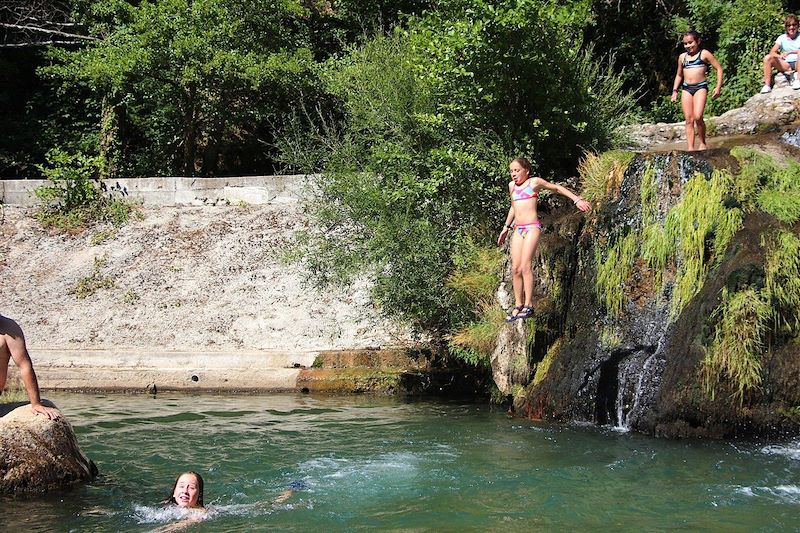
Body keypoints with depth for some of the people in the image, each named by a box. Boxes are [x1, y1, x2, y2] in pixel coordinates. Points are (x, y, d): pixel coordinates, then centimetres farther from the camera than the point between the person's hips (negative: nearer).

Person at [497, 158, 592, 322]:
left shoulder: (535, 182, 1)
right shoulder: (512, 186, 16)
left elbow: (557, 188, 10)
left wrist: (577, 200, 5)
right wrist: (506, 227, 34)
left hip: (532, 227, -6)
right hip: (518, 229, 6)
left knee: (525, 266, -17)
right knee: (515, 268, -2)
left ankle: (528, 305, -17)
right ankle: (518, 305, 4)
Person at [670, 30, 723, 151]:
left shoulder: (704, 54, 2)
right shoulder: (682, 57, 16)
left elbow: (719, 68, 3)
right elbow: (679, 75, 29)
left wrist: (718, 87, -4)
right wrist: (675, 90, 19)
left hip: (700, 87, -4)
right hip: (686, 89, 5)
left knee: (697, 117, -21)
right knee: (689, 120, -3)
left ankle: (703, 143, -3)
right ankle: (690, 148, -7)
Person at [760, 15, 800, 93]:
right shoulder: (782, 38, 9)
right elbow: (772, 52, 0)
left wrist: (789, 52, -22)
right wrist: (780, 56, -20)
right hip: (786, 65, 3)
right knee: (767, 58, -20)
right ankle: (767, 85, -23)